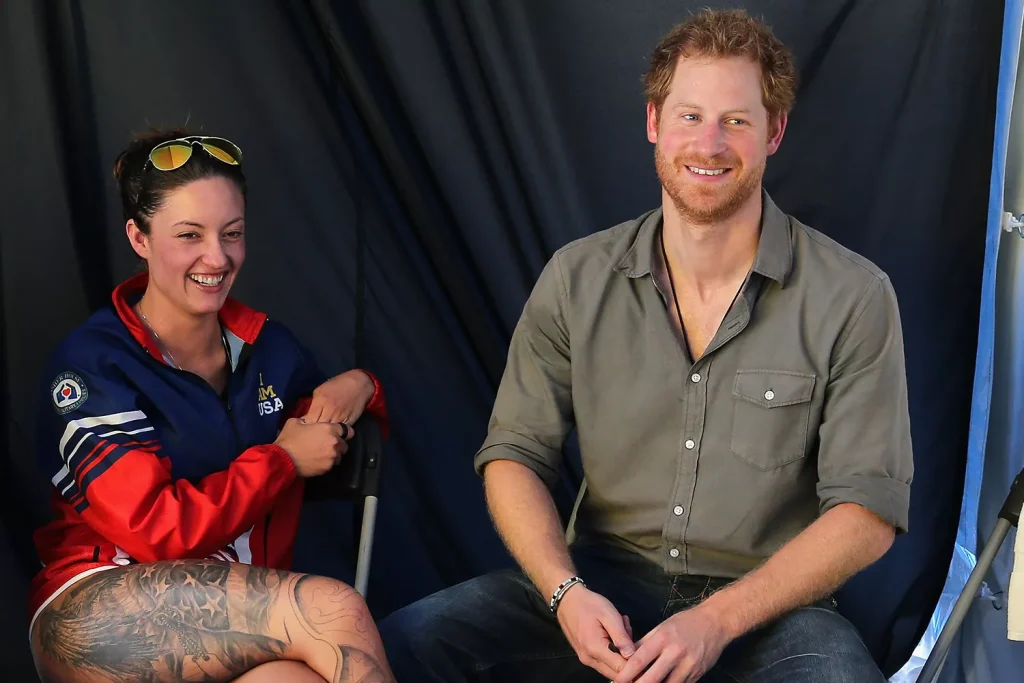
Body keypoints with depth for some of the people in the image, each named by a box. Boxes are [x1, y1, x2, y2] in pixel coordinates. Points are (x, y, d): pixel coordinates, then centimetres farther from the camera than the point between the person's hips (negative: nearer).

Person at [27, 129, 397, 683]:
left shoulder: (269, 347, 11)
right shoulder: (92, 362, -5)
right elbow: (157, 530, -14)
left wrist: (359, 387, 5)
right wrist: (283, 459, -5)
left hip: (245, 625, 4)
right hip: (100, 613, -4)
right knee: (335, 612, -29)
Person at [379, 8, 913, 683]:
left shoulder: (853, 298, -7)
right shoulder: (576, 279, 1)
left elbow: (867, 508, -8)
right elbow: (514, 454, 4)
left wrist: (718, 621, -19)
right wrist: (566, 593, -15)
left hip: (769, 603, -2)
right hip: (604, 583, 2)